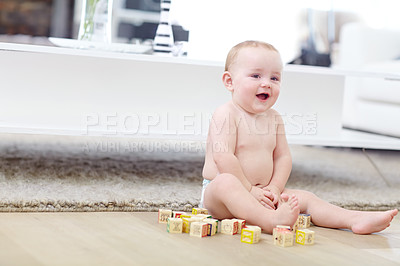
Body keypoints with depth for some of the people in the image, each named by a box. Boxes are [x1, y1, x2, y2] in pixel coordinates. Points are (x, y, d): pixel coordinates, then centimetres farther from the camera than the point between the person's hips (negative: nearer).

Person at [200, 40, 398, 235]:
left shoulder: (274, 118, 10)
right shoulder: (226, 114, -12)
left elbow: (283, 157, 9)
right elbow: (223, 157, -21)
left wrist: (275, 188, -8)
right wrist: (250, 190, -22)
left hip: (262, 194, 7)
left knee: (305, 198, -5)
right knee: (225, 182, -40)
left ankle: (355, 220, -18)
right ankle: (271, 220, -57)